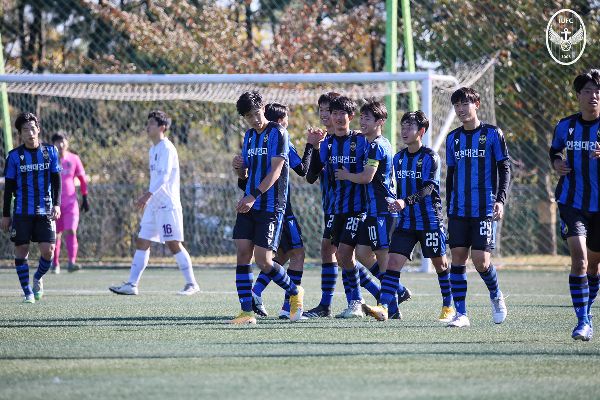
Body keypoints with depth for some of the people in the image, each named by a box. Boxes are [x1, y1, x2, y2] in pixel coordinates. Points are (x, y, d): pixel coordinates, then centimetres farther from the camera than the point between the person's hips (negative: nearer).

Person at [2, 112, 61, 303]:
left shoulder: (50, 151, 3)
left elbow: (56, 180, 6)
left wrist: (56, 204, -5)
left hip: (45, 211, 1)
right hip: (22, 212, -1)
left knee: (48, 250, -6)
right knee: (21, 250, -2)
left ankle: (38, 278, 22)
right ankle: (27, 292, 7)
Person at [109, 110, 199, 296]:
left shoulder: (167, 148, -12)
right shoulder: (153, 150, 16)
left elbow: (163, 176, -23)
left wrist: (148, 195, -32)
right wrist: (147, 198, 22)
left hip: (168, 204, -9)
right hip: (153, 204, 9)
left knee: (173, 244, -7)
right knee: (142, 242, 2)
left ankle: (191, 284, 2)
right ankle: (132, 284, 0)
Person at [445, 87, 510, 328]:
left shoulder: (492, 134, -1)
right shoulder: (452, 138, 11)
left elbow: (505, 170, -1)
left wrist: (501, 200, -14)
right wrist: (448, 208, 16)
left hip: (485, 209, -4)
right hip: (458, 210, 4)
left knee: (481, 261, -10)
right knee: (458, 258, -2)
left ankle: (496, 296, 19)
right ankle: (461, 314, 2)